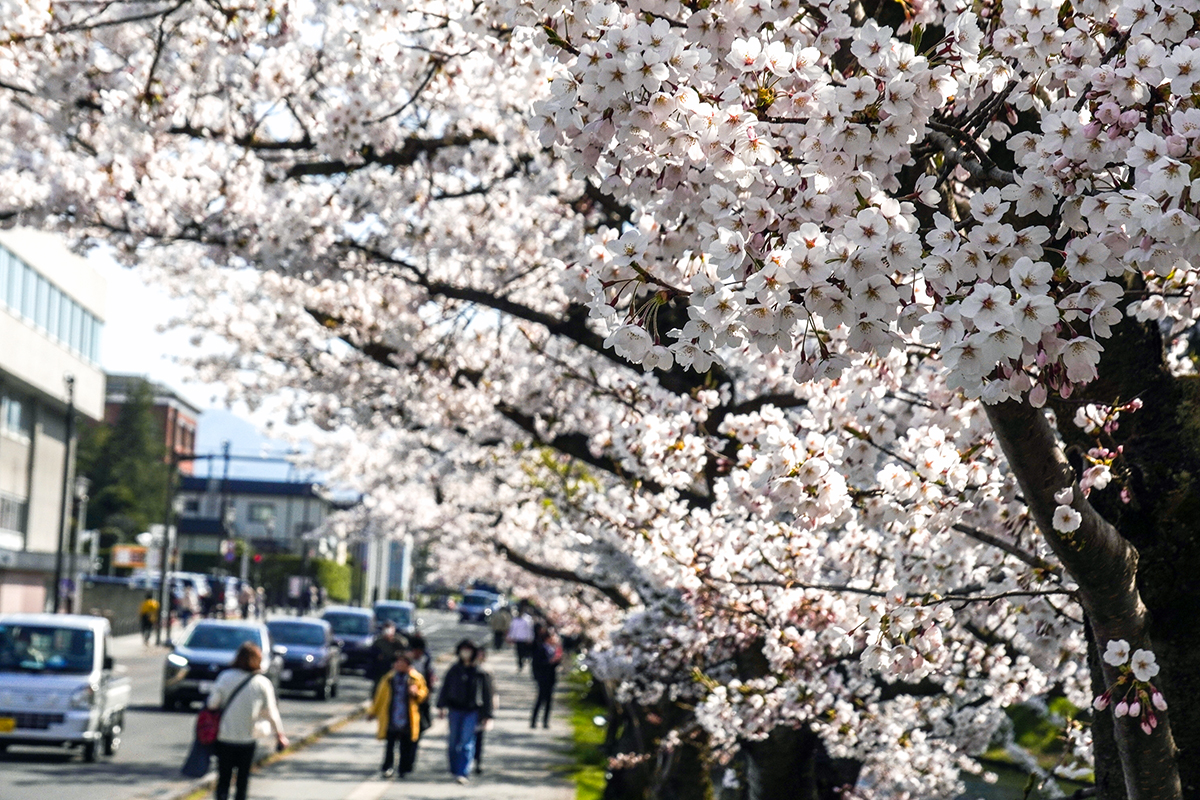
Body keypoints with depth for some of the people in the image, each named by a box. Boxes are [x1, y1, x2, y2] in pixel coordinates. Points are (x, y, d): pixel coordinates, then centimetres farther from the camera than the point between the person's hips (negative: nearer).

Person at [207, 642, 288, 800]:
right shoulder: (263, 683, -5)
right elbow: (270, 712, -1)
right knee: (243, 779, 14)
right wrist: (279, 734, 10)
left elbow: (212, 703, -6)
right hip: (247, 739, 0)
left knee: (223, 778, 5)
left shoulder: (225, 677, -5)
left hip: (224, 738, 0)